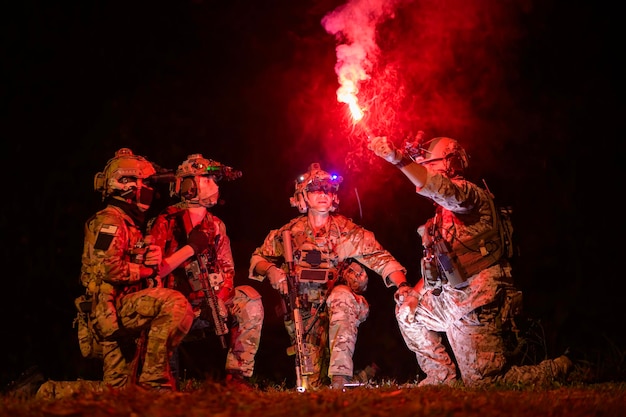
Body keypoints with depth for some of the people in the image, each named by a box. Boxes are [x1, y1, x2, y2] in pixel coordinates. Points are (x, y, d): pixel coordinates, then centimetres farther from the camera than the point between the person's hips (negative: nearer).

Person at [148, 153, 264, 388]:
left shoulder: (216, 226, 13)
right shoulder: (167, 223, -4)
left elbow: (227, 271, 9)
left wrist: (218, 302, -9)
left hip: (212, 305, 5)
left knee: (249, 300, -19)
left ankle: (238, 376, -19)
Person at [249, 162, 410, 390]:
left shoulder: (348, 232, -3)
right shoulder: (289, 233, 2)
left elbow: (382, 259, -10)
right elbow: (258, 258, 10)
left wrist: (403, 286, -26)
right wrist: (270, 270, -13)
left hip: (343, 310, -1)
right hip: (305, 314, 1)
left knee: (341, 294, -37)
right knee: (310, 385, -9)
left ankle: (340, 378, -38)